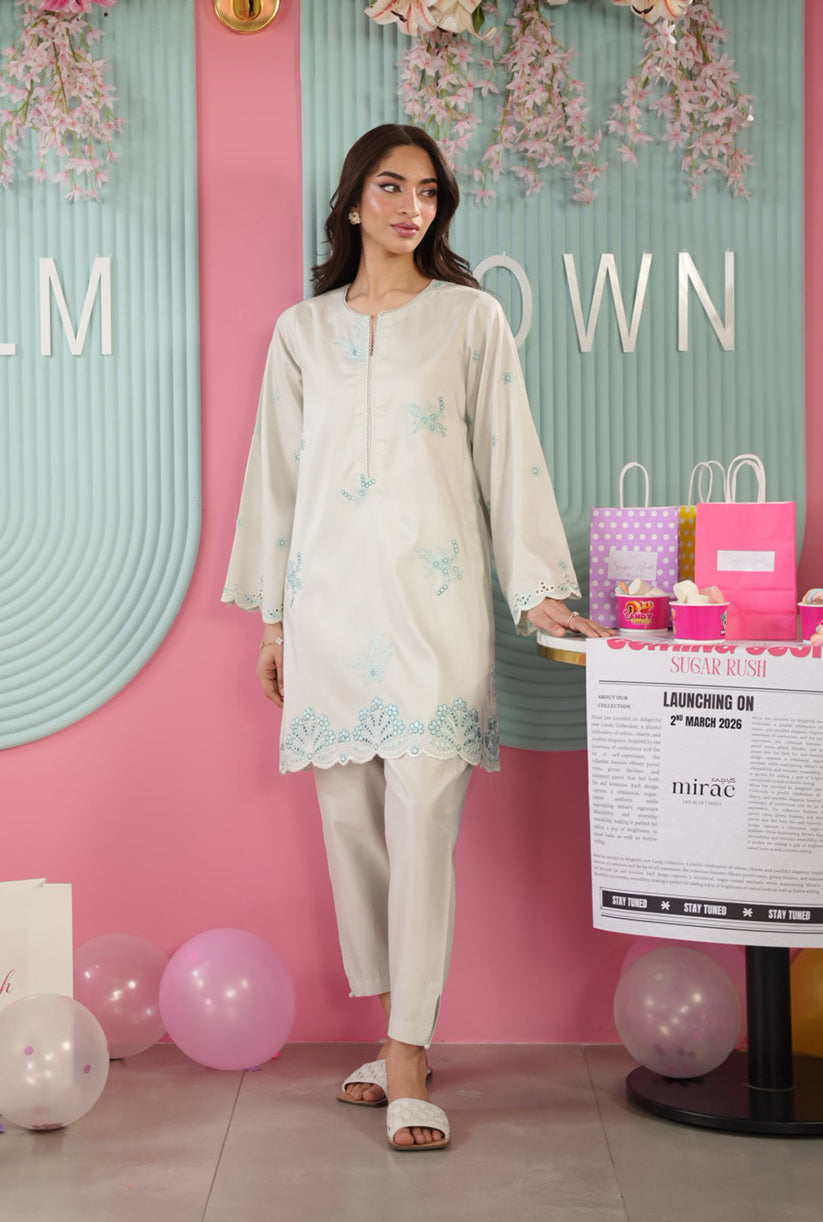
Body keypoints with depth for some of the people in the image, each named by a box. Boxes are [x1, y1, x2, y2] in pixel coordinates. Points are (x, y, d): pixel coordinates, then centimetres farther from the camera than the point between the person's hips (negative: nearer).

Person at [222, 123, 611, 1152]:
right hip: (329, 597, 3)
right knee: (350, 819, 3)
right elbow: (278, 473, 14)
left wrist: (539, 591, -1)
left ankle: (408, 1063, -7)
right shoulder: (301, 331, 13)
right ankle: (399, 1037, 15)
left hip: (433, 598, -3)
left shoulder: (471, 318, 7)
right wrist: (271, 619, 11)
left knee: (421, 820, -10)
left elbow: (509, 456, 5)